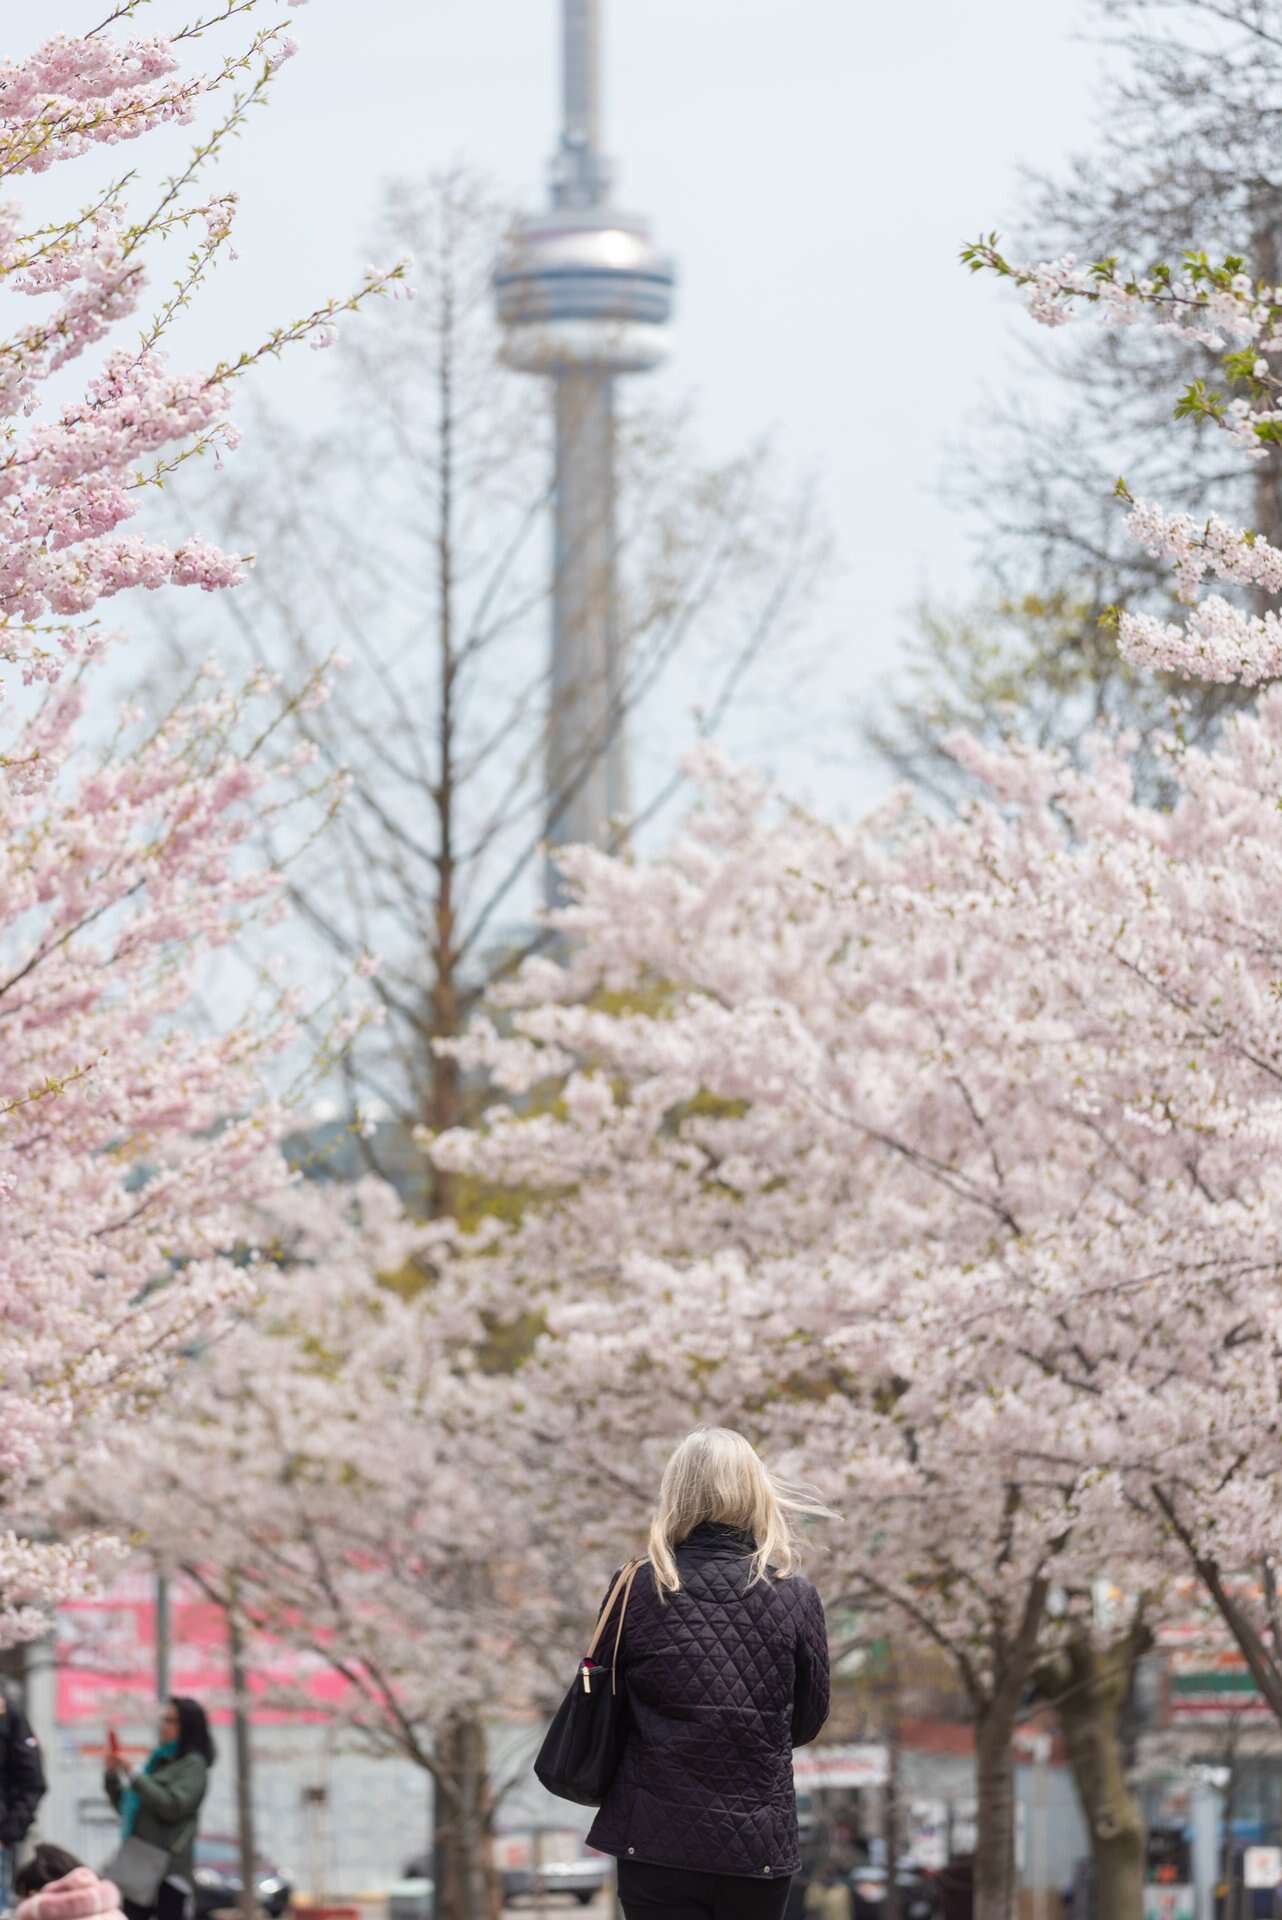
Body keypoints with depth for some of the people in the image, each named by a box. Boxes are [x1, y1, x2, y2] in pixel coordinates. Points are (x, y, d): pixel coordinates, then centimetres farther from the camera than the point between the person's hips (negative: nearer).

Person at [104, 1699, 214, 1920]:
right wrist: (112, 1775, 7)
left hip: (169, 1869, -7)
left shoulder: (193, 1765, -3)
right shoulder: (157, 1760, 18)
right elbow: (126, 1808, 23)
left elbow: (173, 1806, -18)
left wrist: (133, 1774, -17)